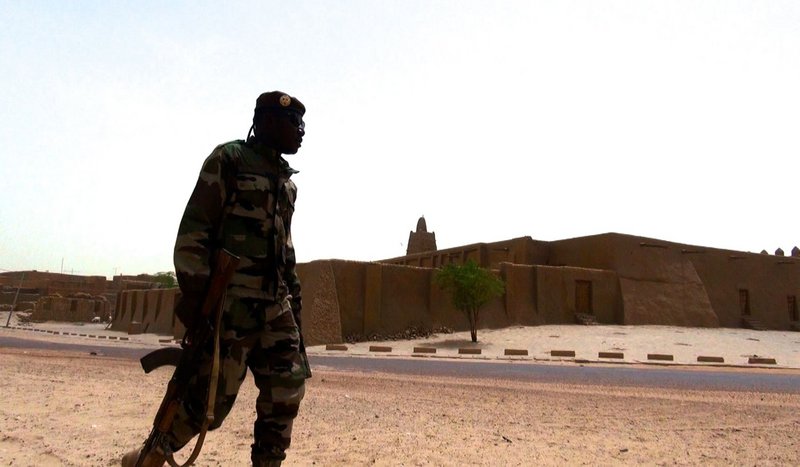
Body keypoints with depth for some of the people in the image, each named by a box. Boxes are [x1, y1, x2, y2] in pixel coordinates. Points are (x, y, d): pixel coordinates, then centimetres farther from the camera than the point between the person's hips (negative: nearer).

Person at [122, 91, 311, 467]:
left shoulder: (287, 179, 19)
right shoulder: (229, 160, -3)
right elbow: (194, 229, -10)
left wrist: (293, 293, 16)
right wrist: (192, 290, -17)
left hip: (275, 304, 7)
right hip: (231, 301, -7)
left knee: (288, 388, 3)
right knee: (213, 393, -2)